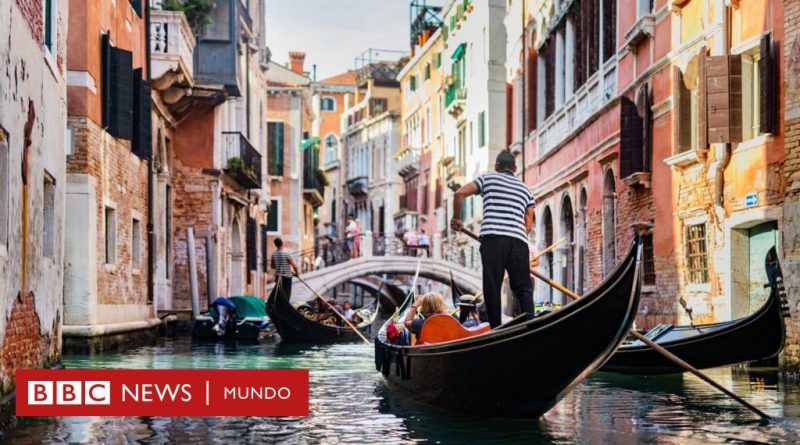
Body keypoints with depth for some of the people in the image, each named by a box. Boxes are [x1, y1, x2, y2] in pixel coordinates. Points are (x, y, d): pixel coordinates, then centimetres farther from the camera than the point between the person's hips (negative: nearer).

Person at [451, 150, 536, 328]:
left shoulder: (488, 179, 18)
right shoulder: (525, 189, 27)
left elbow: (460, 193, 5)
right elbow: (529, 224, 19)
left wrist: (456, 218, 18)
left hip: (492, 236, -3)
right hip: (519, 240, 3)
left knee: (492, 286, -1)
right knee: (523, 287, 7)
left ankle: (496, 329, -6)